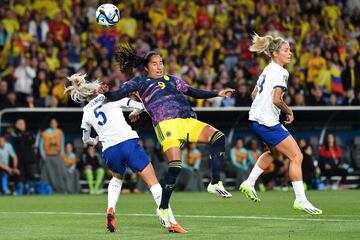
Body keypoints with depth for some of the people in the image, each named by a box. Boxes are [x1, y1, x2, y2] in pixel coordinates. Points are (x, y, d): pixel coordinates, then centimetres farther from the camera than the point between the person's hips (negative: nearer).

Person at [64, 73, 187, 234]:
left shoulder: (86, 114, 18)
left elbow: (86, 140, 32)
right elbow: (141, 106, 12)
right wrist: (134, 113, 34)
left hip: (109, 151, 3)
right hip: (128, 142, -3)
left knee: (117, 178, 34)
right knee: (153, 182, 0)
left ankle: (111, 210, 9)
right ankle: (171, 223, -9)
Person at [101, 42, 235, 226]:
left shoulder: (172, 79, 29)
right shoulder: (140, 82, 15)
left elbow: (194, 93, 31)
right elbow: (118, 95, 4)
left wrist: (217, 94, 23)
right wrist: (105, 93, -17)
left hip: (188, 121, 5)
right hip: (166, 124, -5)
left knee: (218, 137, -14)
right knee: (175, 165, -19)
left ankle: (215, 183, -10)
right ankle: (163, 208, -5)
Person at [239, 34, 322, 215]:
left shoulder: (268, 69, 15)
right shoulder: (280, 72, -15)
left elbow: (254, 94, 21)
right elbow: (276, 99, -24)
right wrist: (289, 112, -9)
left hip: (256, 119, 10)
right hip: (268, 123, -10)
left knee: (274, 151, 32)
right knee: (296, 156, -8)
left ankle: (249, 183, 30)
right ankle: (300, 199, -8)